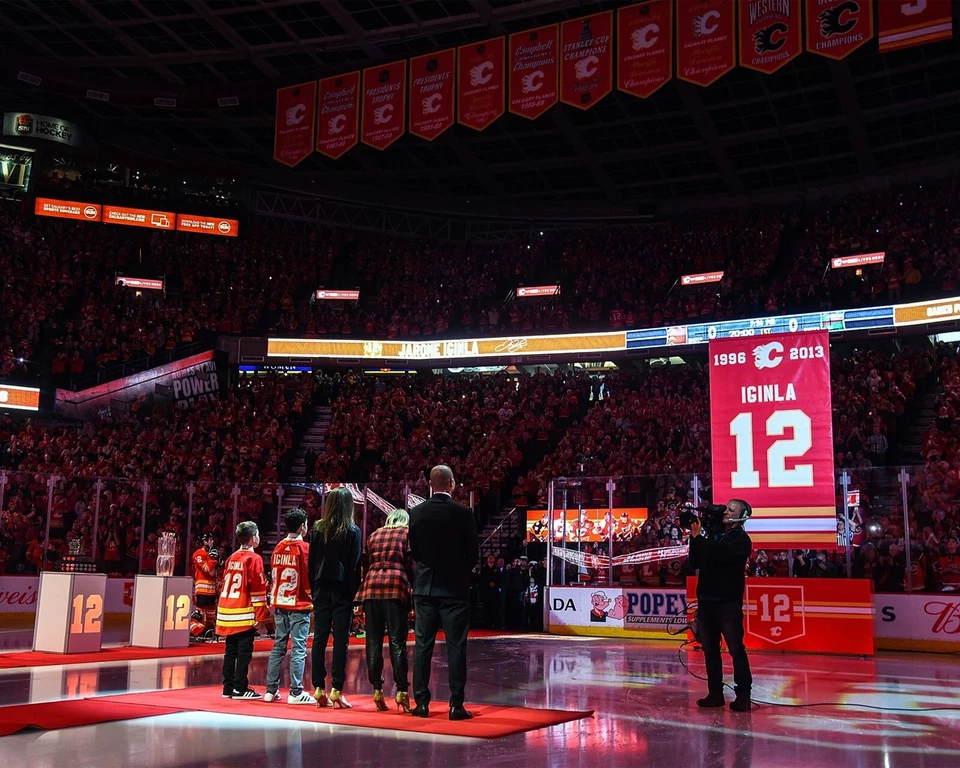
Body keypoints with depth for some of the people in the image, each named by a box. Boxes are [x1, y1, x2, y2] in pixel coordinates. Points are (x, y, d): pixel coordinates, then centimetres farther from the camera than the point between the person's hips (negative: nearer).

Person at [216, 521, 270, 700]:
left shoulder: (231, 558, 15)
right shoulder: (254, 558, -9)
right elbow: (258, 589, -13)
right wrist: (260, 615, -10)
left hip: (227, 612, 8)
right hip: (244, 614, -8)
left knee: (230, 651, 11)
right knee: (244, 652, -3)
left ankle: (228, 687, 14)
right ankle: (240, 689, -2)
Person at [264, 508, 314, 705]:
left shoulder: (278, 548, 8)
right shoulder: (303, 548, -10)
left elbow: (273, 576, 12)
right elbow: (308, 577, -11)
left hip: (279, 604, 6)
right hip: (299, 605, -6)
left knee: (278, 646, 11)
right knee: (298, 648, -3)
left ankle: (271, 690, 14)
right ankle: (296, 693, -4)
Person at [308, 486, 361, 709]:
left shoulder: (318, 529, 5)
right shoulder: (352, 532, -5)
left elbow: (311, 562, 7)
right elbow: (355, 566, -6)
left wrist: (314, 589, 13)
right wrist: (353, 593, -2)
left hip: (322, 589, 3)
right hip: (342, 590, -3)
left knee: (319, 638, 6)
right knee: (340, 639, -1)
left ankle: (319, 688, 7)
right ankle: (336, 689, -2)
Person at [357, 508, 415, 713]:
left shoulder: (374, 534, 23)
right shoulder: (407, 533, 12)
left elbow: (367, 563, 18)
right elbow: (410, 563, 3)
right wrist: (413, 588, 10)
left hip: (371, 585, 3)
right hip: (396, 585, -3)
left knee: (374, 642, 4)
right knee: (397, 642, -4)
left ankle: (377, 690, 4)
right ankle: (402, 690, -7)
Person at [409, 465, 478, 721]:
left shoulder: (417, 512, 0)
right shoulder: (463, 513, -9)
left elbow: (414, 550, 7)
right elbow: (473, 553, -3)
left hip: (425, 586, 3)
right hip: (455, 587, -3)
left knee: (423, 645, 7)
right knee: (456, 646, 1)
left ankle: (422, 702, 9)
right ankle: (456, 704, 1)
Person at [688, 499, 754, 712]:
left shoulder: (741, 539, -4)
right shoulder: (714, 536, 16)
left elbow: (719, 555, -20)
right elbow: (695, 562, 13)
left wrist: (698, 537, -12)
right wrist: (694, 537, 2)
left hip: (728, 603, -7)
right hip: (706, 600, 7)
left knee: (736, 649, -3)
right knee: (710, 649, 9)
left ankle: (743, 695, 2)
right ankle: (715, 693, 16)